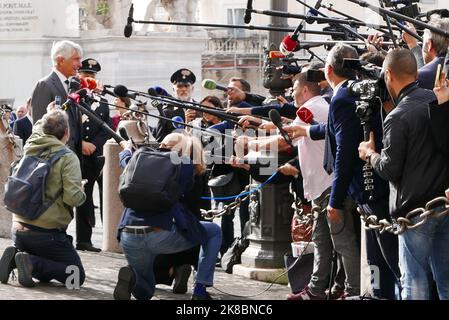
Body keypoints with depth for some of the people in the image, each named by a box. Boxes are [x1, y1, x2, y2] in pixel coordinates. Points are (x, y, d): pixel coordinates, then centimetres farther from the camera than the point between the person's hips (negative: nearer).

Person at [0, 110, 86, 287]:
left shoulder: (29, 153, 7)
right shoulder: (67, 157, -11)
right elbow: (73, 197, -20)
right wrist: (82, 194, 4)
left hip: (19, 231, 6)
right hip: (48, 232, -6)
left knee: (44, 275, 25)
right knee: (77, 276, 5)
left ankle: (14, 256, -3)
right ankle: (32, 263, -15)